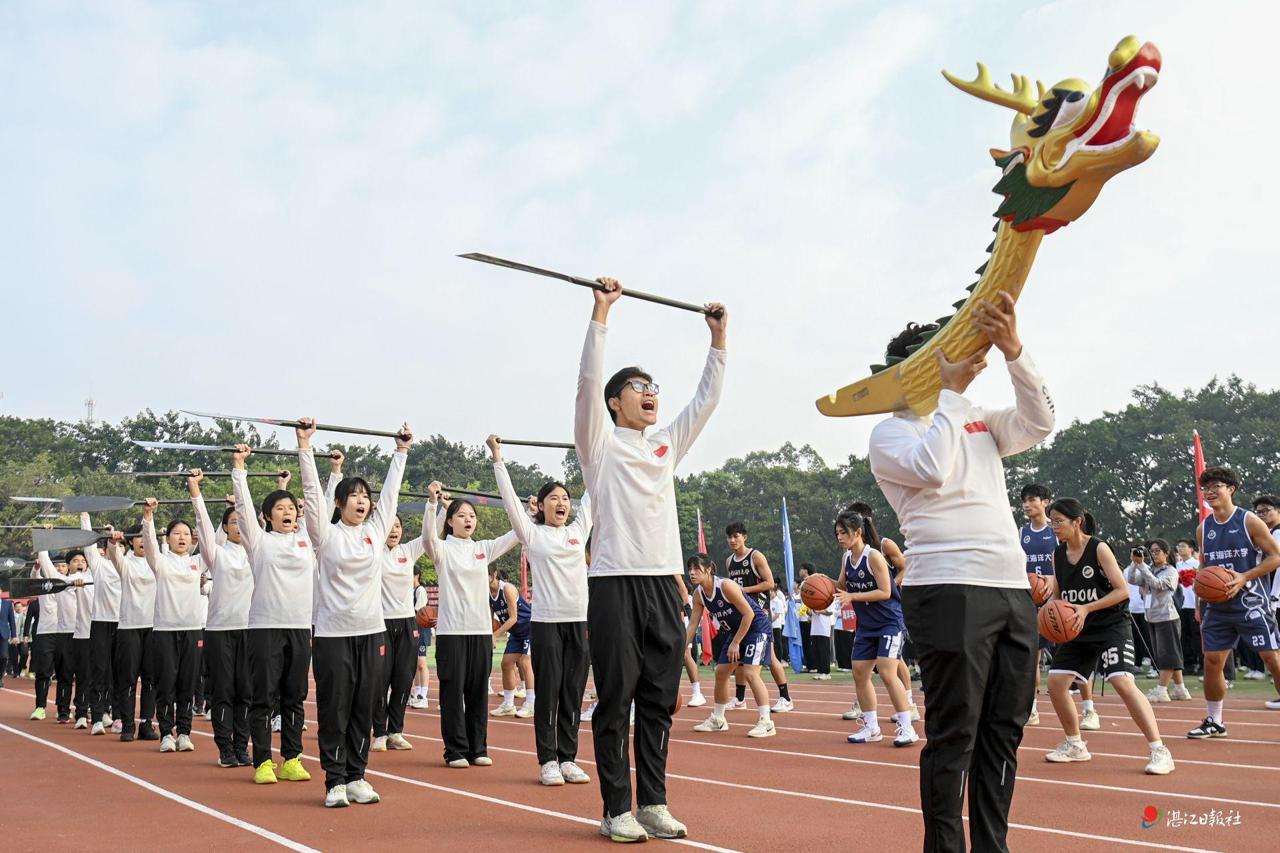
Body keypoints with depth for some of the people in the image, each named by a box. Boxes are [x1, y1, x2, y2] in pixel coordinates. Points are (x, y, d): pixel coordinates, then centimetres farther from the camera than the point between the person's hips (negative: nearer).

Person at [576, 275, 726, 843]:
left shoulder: (666, 445, 17)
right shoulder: (601, 443, 2)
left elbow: (706, 399, 18)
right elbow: (588, 383, -11)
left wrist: (718, 340, 14)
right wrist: (601, 314, -15)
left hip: (665, 583, 6)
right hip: (616, 583, -6)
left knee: (659, 701, 9)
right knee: (616, 701, -1)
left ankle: (653, 803, 18)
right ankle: (617, 809, 7)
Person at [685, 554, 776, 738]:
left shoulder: (726, 585, -27)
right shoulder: (698, 594, -5)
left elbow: (749, 614, -25)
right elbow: (692, 624, 2)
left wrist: (736, 643, -21)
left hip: (756, 626, -8)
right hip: (735, 630, 8)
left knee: (750, 672, -20)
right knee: (721, 672, 10)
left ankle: (766, 723, -16)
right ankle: (718, 720, 24)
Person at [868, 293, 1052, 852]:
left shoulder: (980, 423, 21)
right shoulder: (891, 432, 4)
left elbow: (1038, 424, 6)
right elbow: (930, 468, -16)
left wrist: (1012, 350, -6)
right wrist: (951, 391, -7)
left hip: (1014, 589, 6)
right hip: (950, 591, -6)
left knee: (1004, 731, 9)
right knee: (954, 734, -5)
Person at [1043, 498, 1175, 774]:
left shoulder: (1099, 549, -13)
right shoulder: (1058, 554, 3)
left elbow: (1122, 590, -16)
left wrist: (1087, 608, -23)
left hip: (1110, 627, -7)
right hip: (1078, 629, 7)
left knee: (1122, 682, -22)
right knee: (1055, 682, 1)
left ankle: (1159, 750, -16)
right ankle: (1075, 745, 19)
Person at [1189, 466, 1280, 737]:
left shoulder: (1249, 521, -7)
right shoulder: (1203, 529, 9)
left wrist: (1244, 577, -19)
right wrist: (1201, 605, 11)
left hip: (1251, 602, -5)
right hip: (1217, 606, 5)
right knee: (1212, 660, 4)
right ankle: (1214, 722, 16)